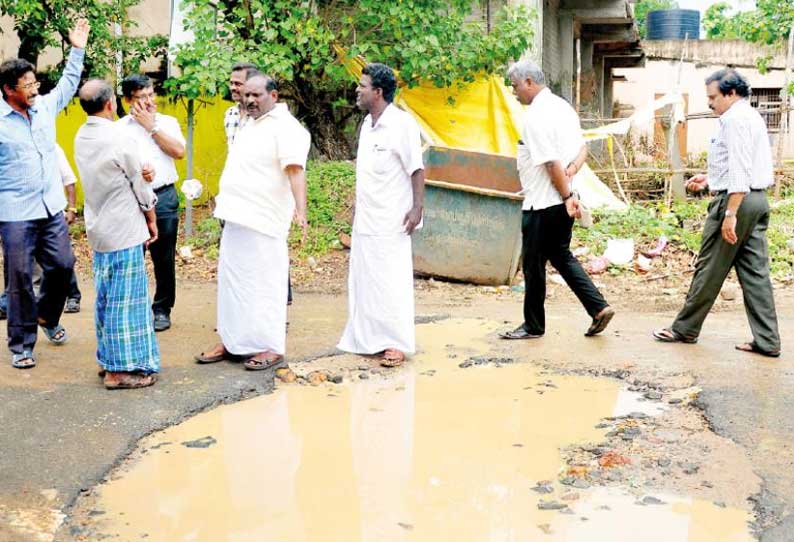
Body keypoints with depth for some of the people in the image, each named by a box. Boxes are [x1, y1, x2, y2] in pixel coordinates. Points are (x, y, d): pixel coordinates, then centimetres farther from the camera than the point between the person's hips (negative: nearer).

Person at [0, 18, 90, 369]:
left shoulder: (46, 107, 7)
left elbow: (68, 85, 21)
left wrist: (77, 50, 18)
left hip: (51, 208, 5)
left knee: (63, 265, 8)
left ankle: (47, 317, 35)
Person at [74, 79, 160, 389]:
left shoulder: (81, 138, 5)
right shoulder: (119, 139, -18)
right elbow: (141, 187, -9)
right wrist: (152, 221, 4)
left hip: (98, 229, 8)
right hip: (124, 230, -8)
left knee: (105, 297, 15)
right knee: (125, 299, -2)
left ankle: (107, 358, 24)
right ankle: (122, 369, 2)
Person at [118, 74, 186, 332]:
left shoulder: (168, 122, 10)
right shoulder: (120, 127, 4)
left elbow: (178, 151, -6)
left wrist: (151, 126, -4)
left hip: (164, 196, 1)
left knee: (164, 257, 7)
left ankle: (162, 309, 19)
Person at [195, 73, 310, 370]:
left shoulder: (285, 128, -12)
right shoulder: (250, 124, 17)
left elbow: (295, 170, -25)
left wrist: (300, 209, -37)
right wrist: (225, 200, 34)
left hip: (263, 223, -9)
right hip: (237, 218, 9)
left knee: (265, 284, -3)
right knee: (232, 281, 14)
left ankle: (272, 347, 6)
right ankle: (232, 342, 25)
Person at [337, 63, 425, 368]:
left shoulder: (402, 124, -12)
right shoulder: (367, 123, 12)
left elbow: (417, 169, -12)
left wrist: (417, 207, -17)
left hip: (389, 223, -8)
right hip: (364, 220, 8)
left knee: (390, 282, -3)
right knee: (363, 280, 11)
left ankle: (397, 344, 5)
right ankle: (367, 339, 21)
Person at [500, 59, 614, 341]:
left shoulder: (535, 116, -18)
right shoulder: (562, 106, 11)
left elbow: (551, 162, -22)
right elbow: (582, 147, 15)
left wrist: (567, 196, -15)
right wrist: (572, 169, -1)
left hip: (542, 204, -9)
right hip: (562, 201, 9)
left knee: (534, 264, 4)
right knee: (561, 255, 19)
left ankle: (533, 326, 16)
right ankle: (599, 307, 12)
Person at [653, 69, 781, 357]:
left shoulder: (735, 119, -13)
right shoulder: (752, 116, 19)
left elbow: (740, 168, -22)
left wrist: (730, 213, -25)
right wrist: (709, 180, 27)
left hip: (735, 200, -10)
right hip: (758, 199, 10)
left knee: (709, 269, 1)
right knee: (755, 271, 6)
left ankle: (685, 329, 12)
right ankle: (767, 341, 5)